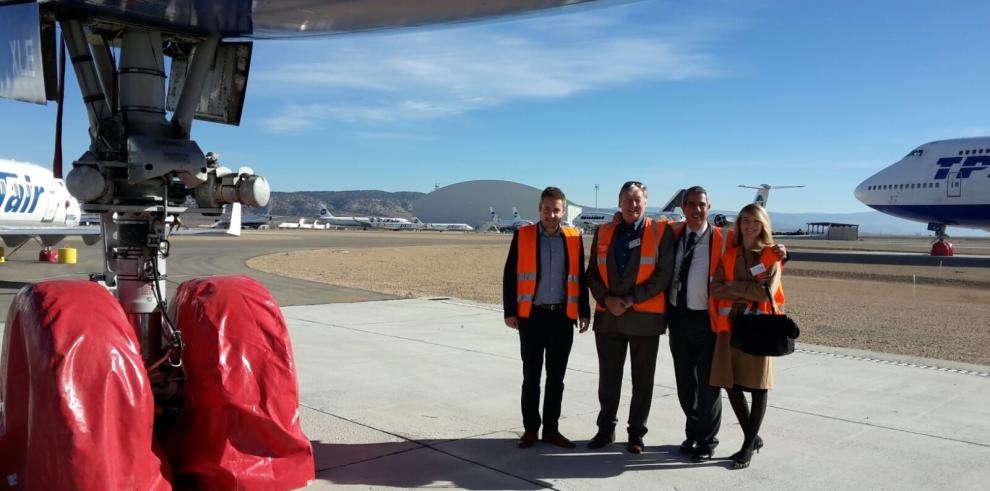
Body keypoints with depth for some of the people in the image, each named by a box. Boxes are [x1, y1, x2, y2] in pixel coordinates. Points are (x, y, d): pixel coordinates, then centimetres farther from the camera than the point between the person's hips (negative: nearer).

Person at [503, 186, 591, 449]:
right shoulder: (522, 236, -1)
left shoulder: (575, 238, 4)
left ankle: (551, 429, 21)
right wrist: (510, 312, -5)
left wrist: (584, 312, 6)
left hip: (563, 317, 2)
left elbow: (580, 278, 9)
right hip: (531, 316, -2)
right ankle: (530, 429, 18)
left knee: (556, 377, 9)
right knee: (531, 376, 6)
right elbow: (510, 276, -1)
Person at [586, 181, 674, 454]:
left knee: (642, 380, 7)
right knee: (608, 378, 11)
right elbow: (593, 273, 8)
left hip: (645, 317, -3)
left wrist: (631, 299, -14)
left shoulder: (660, 232, -1)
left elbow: (664, 274, -8)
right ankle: (606, 429, 25)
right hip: (608, 316, 3)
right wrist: (607, 299, -9)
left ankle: (636, 433, 20)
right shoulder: (603, 233, 10)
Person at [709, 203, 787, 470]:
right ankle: (753, 438, 23)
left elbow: (767, 291, -15)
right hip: (730, 326, 4)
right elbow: (716, 289, -2)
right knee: (731, 384, 3)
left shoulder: (771, 255, 0)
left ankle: (748, 447, 14)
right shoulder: (729, 253, 9)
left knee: (758, 386, 1)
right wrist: (749, 291, -12)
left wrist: (733, 287, -9)